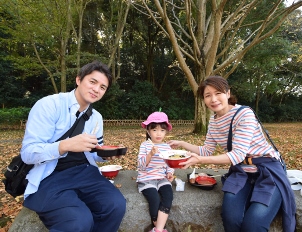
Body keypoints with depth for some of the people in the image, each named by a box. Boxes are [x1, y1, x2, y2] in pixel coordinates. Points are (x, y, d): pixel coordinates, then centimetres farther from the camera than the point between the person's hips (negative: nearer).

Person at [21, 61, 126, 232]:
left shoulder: (96, 117, 8)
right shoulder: (49, 105, -10)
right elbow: (28, 153, -15)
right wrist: (65, 145, -33)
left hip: (84, 172, 5)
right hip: (49, 178, -5)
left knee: (116, 205, -19)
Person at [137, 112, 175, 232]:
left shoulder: (167, 147, 9)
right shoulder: (145, 145, -3)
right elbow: (141, 165, -11)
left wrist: (170, 173, -4)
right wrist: (151, 154, -26)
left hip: (162, 178, 4)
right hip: (146, 179, -3)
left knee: (168, 196, -24)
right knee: (155, 199, -25)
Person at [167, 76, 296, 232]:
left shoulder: (244, 114, -18)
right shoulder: (213, 121, 3)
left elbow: (238, 154, -24)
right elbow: (207, 151, 10)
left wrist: (201, 160, -32)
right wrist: (182, 144, -1)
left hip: (267, 170, -4)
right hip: (241, 171, 5)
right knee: (231, 218, -21)